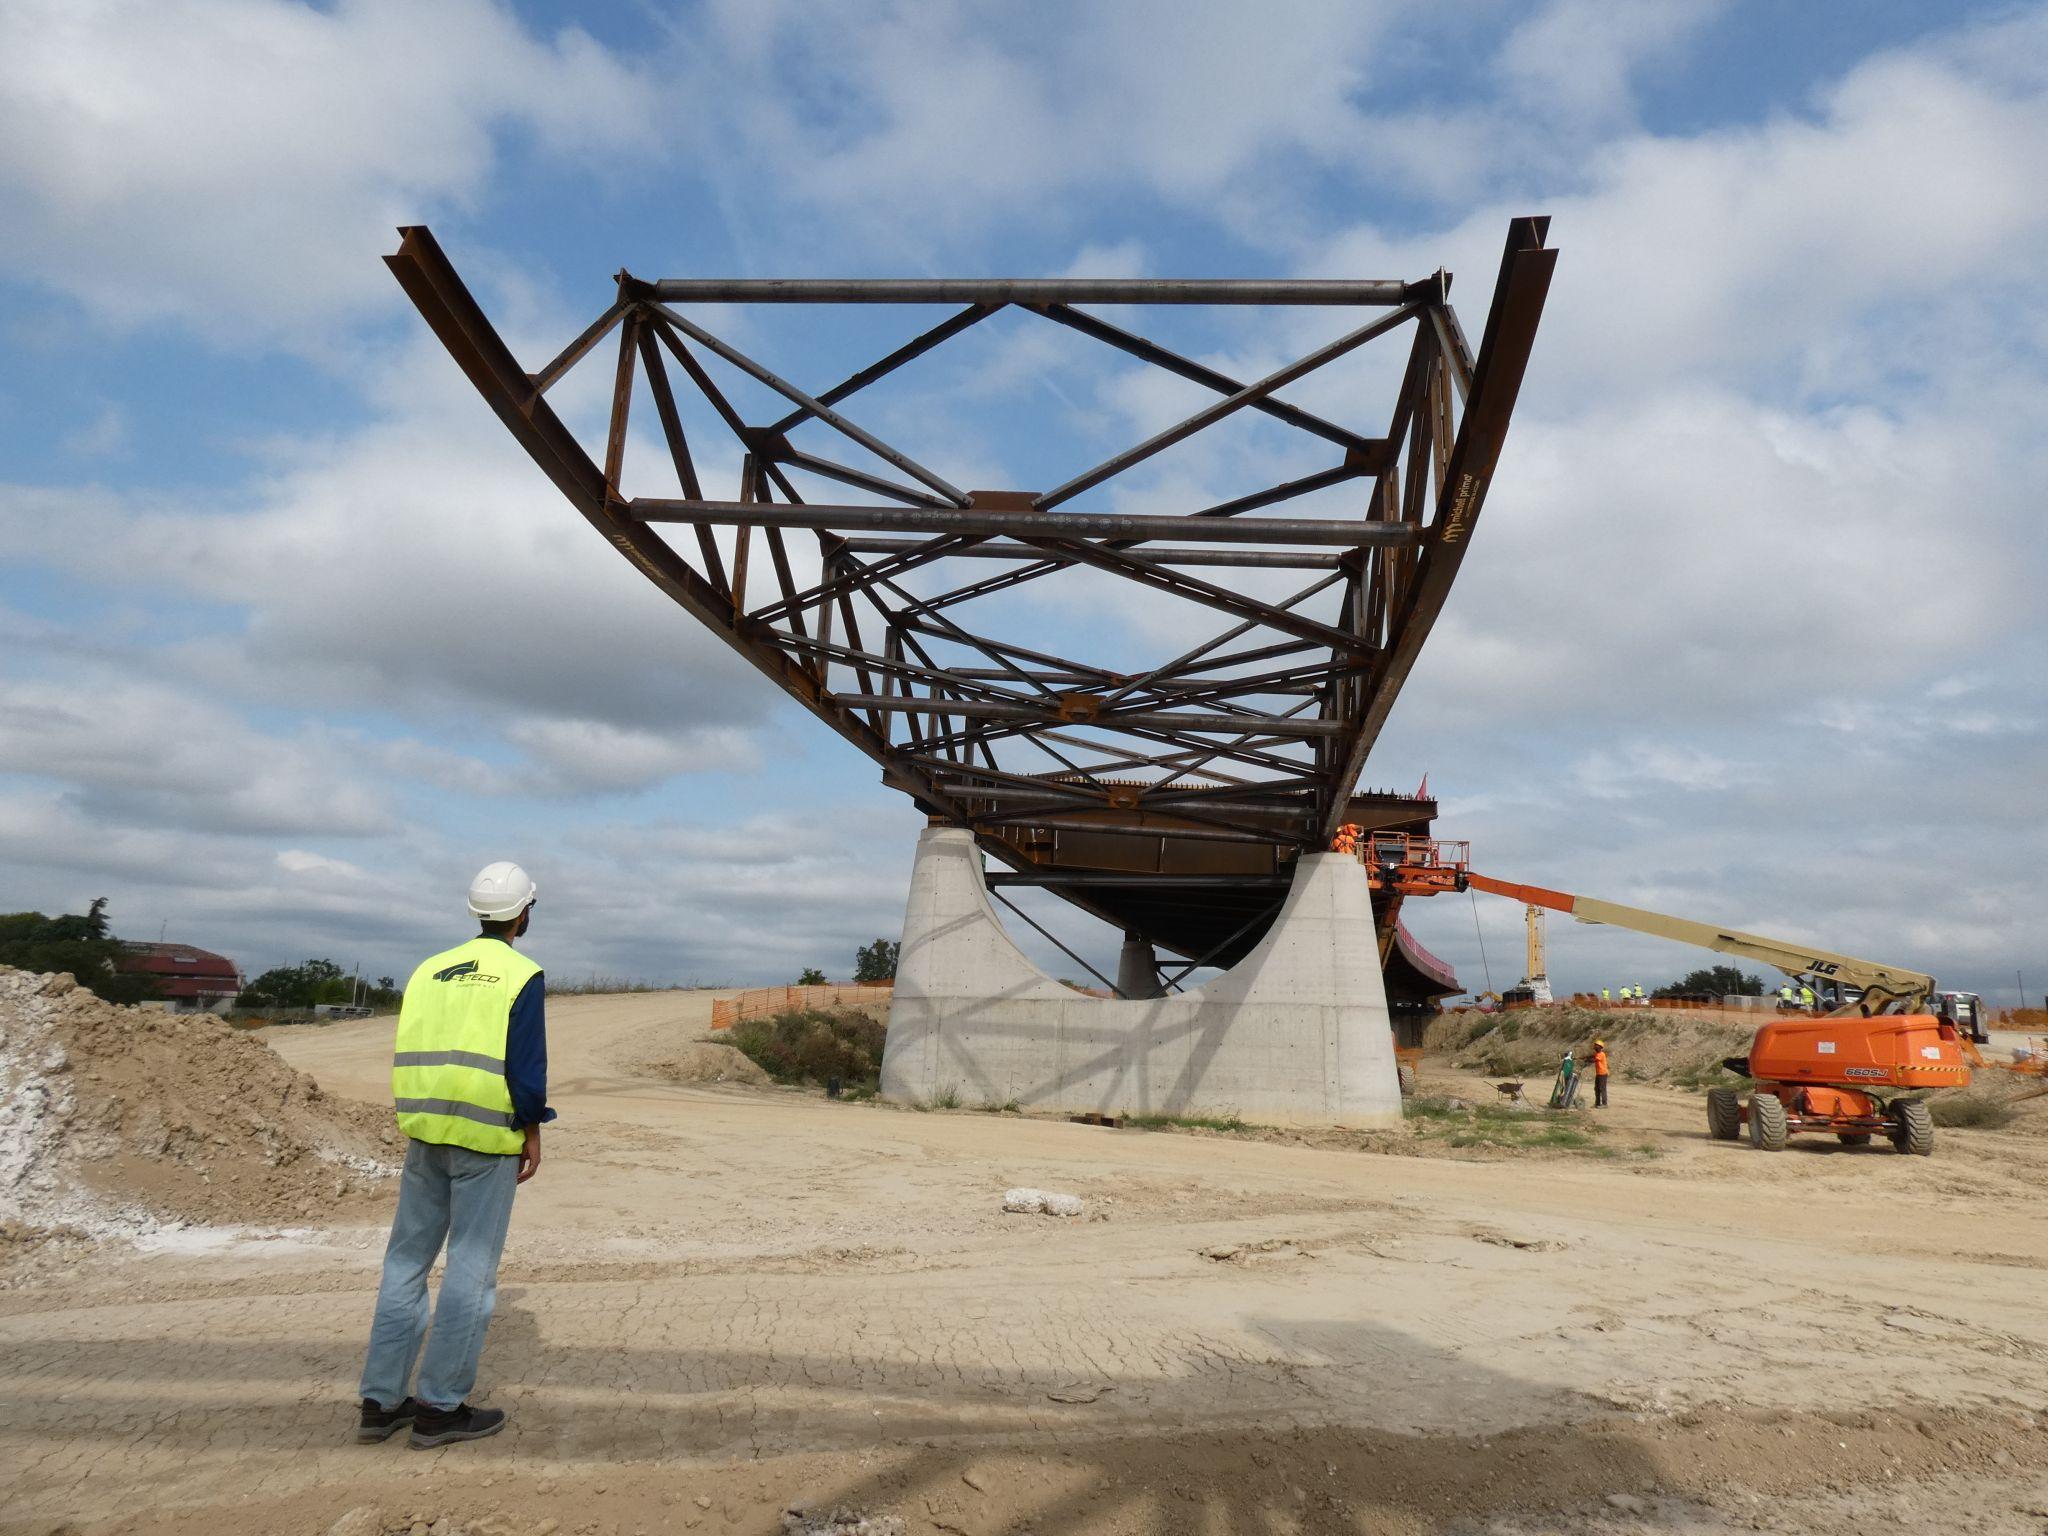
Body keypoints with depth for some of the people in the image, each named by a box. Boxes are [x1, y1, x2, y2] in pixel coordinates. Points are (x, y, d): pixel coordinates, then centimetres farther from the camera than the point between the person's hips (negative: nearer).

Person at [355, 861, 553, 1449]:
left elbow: (407, 1054, 12)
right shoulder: (521, 976, -7)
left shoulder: (430, 969, 10)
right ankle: (441, 1408, 7)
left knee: (407, 1260, 13)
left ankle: (381, 1400, 19)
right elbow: (527, 1067, -12)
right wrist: (532, 1135, -1)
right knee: (471, 1269, 2)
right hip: (488, 1138, -6)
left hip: (424, 1131, 6)